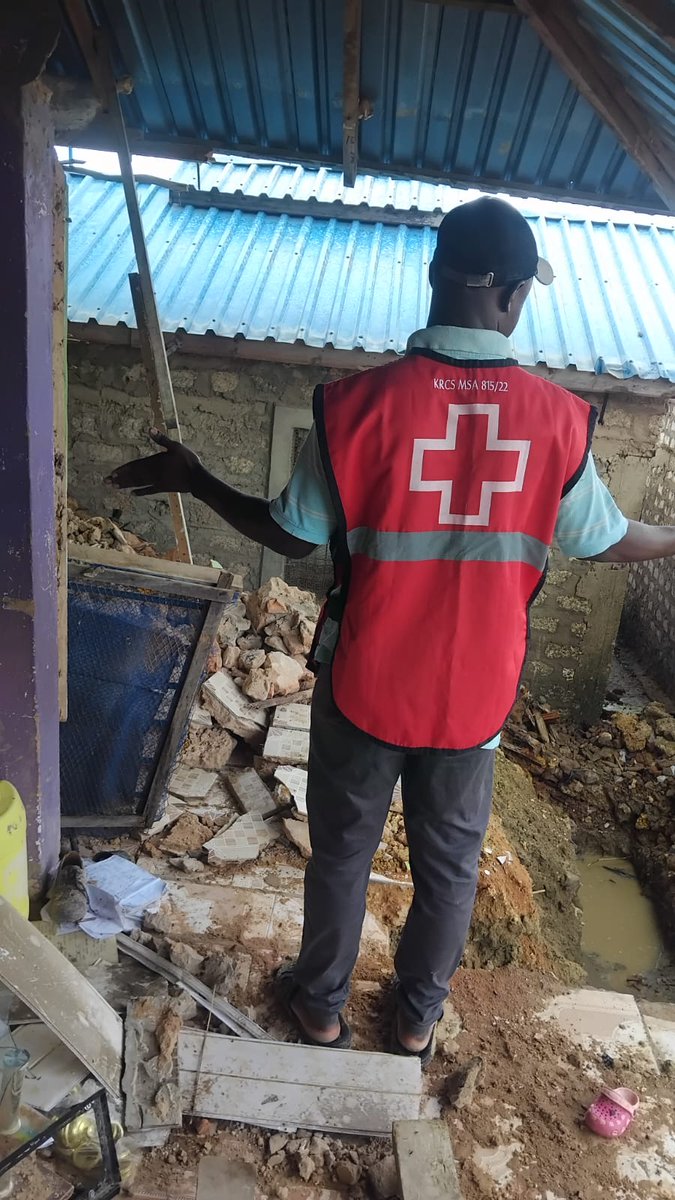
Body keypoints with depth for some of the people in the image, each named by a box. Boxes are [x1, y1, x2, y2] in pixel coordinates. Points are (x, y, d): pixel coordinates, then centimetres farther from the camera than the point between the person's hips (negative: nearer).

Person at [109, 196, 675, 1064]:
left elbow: (291, 536, -7)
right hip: (473, 694, 2)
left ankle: (321, 1003, 44)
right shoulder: (558, 418, -11)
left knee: (341, 852, 22)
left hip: (365, 687, -1)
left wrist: (192, 479, 9)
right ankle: (418, 1016, 46)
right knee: (450, 862, 24)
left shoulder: (359, 403, -17)